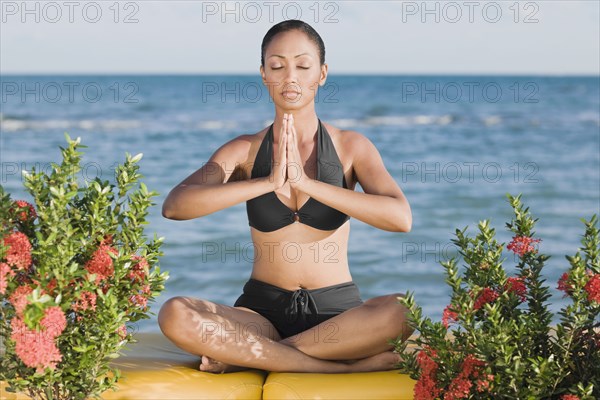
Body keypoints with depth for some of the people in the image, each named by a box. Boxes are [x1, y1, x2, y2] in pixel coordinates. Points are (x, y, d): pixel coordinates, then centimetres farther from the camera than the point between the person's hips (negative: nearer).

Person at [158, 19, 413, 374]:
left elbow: (401, 218, -17)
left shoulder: (351, 146, 1)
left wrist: (307, 182, -23)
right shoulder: (244, 150, 3)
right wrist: (269, 182, -24)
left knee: (406, 310, -34)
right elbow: (174, 206, -14)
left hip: (337, 311, 1)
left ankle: (249, 355, -19)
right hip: (263, 310, 0)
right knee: (175, 315, -29)